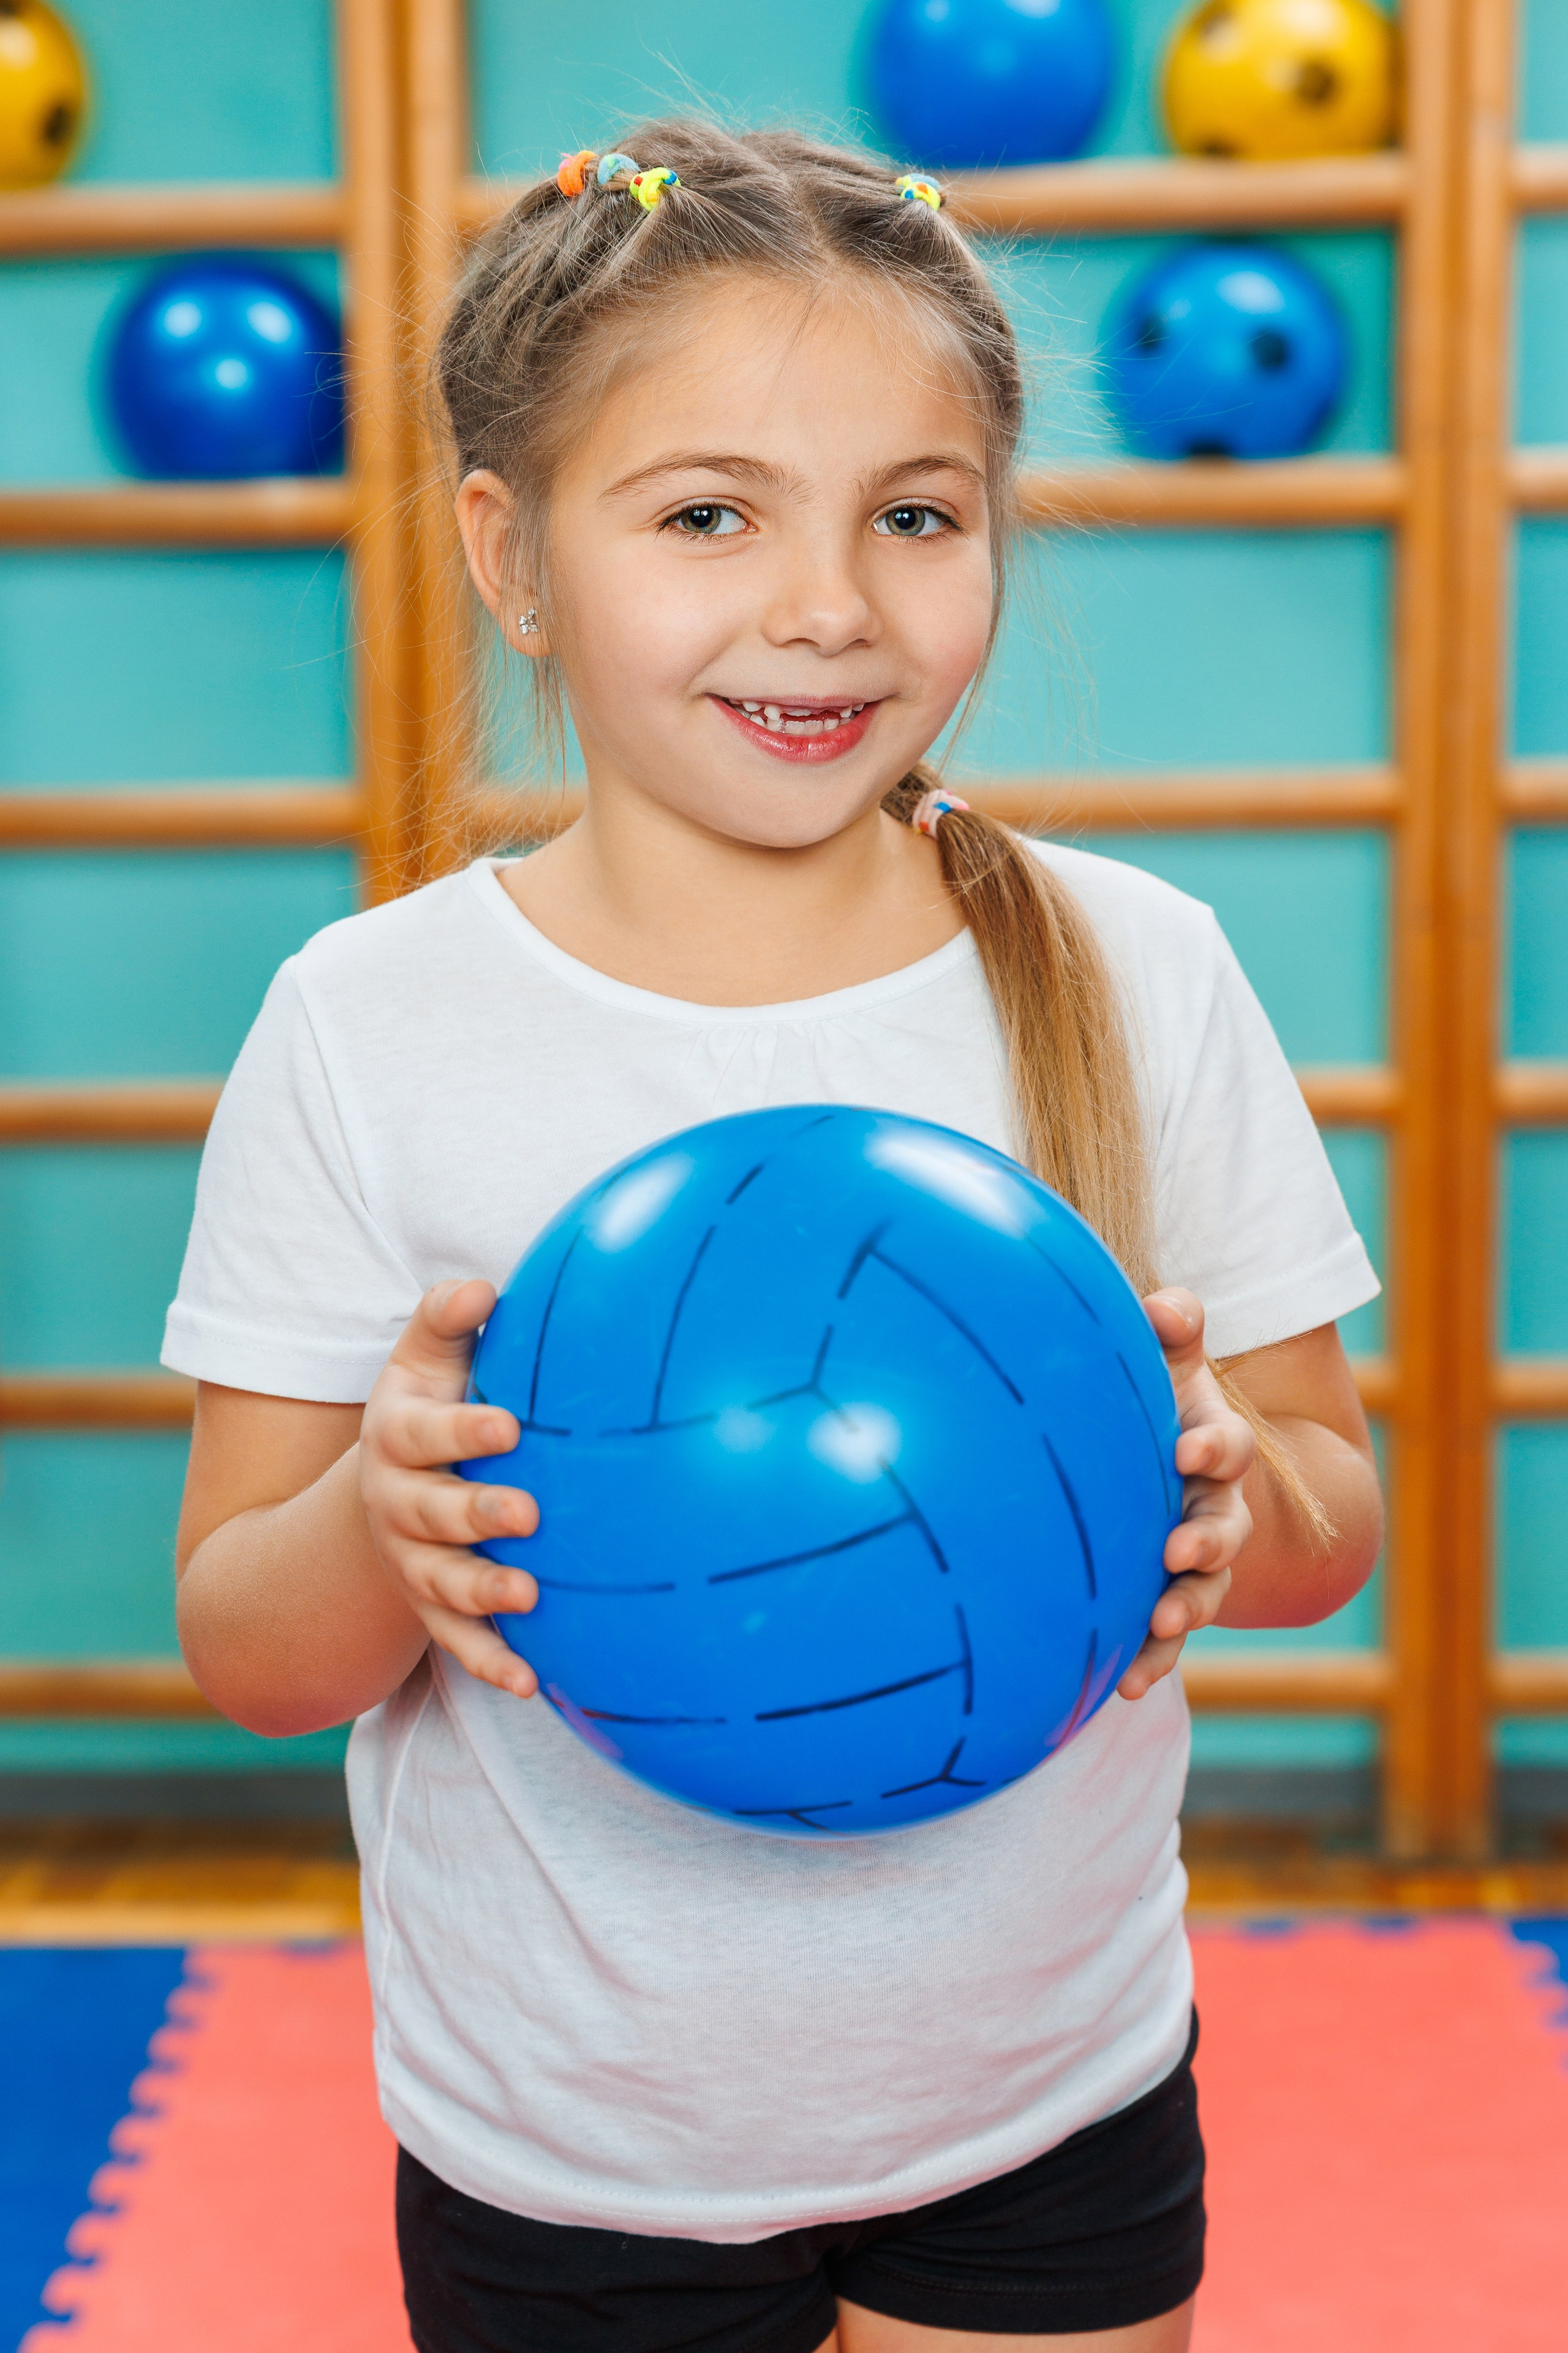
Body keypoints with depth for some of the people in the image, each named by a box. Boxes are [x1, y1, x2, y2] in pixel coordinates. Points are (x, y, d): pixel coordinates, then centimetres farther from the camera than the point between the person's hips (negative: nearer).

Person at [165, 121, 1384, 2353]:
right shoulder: (368, 1024, -11)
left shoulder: (1130, 972, -7)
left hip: (1049, 2113, 1)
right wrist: (385, 1522, -28)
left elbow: (1332, 1524, -1)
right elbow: (241, 1651, -7)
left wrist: (1232, 1495, -23)